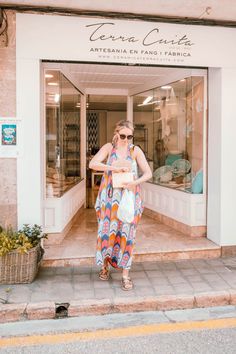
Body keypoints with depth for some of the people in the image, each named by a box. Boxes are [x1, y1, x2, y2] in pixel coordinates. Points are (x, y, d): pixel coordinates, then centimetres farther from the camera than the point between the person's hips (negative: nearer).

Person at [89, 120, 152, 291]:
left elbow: (148, 173, -3)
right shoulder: (108, 148, 2)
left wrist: (135, 182, -22)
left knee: (126, 234, 2)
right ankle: (105, 265, 30)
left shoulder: (135, 150, 1)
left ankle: (125, 275, 12)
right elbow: (92, 164, -13)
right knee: (107, 231, 5)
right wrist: (114, 168, -24)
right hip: (110, 197, 0)